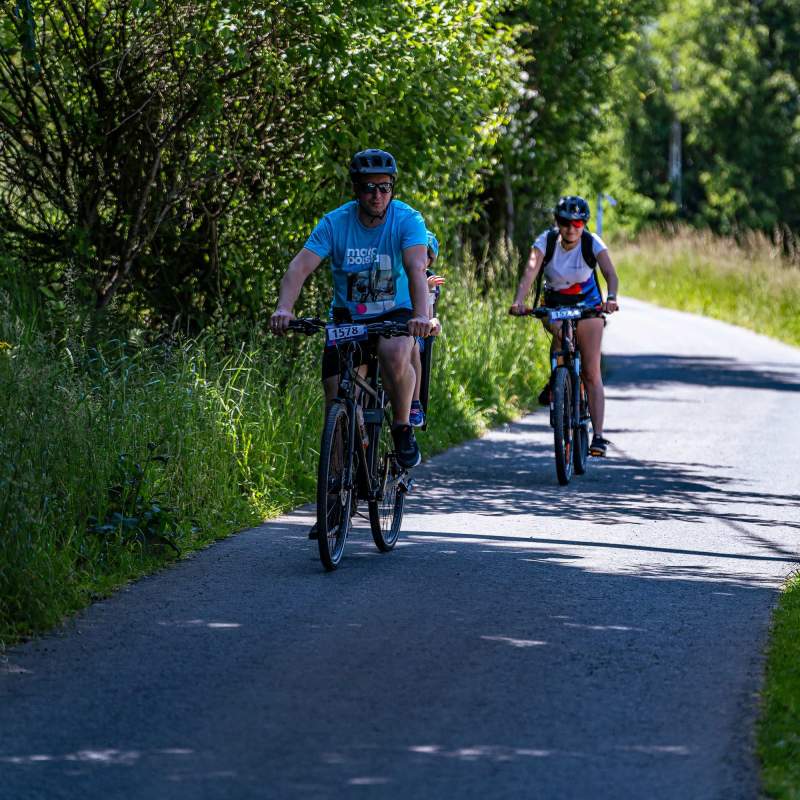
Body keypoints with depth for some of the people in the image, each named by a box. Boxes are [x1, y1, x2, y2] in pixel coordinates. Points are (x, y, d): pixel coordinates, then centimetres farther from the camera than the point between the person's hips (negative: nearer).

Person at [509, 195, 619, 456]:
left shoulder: (592, 243, -21)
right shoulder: (546, 241, -20)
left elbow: (610, 273, -34)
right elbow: (530, 271, -33)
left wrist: (610, 298, -55)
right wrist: (519, 301, -50)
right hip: (554, 304, 1)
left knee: (591, 373, -9)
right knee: (561, 333, -34)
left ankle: (598, 435, -10)